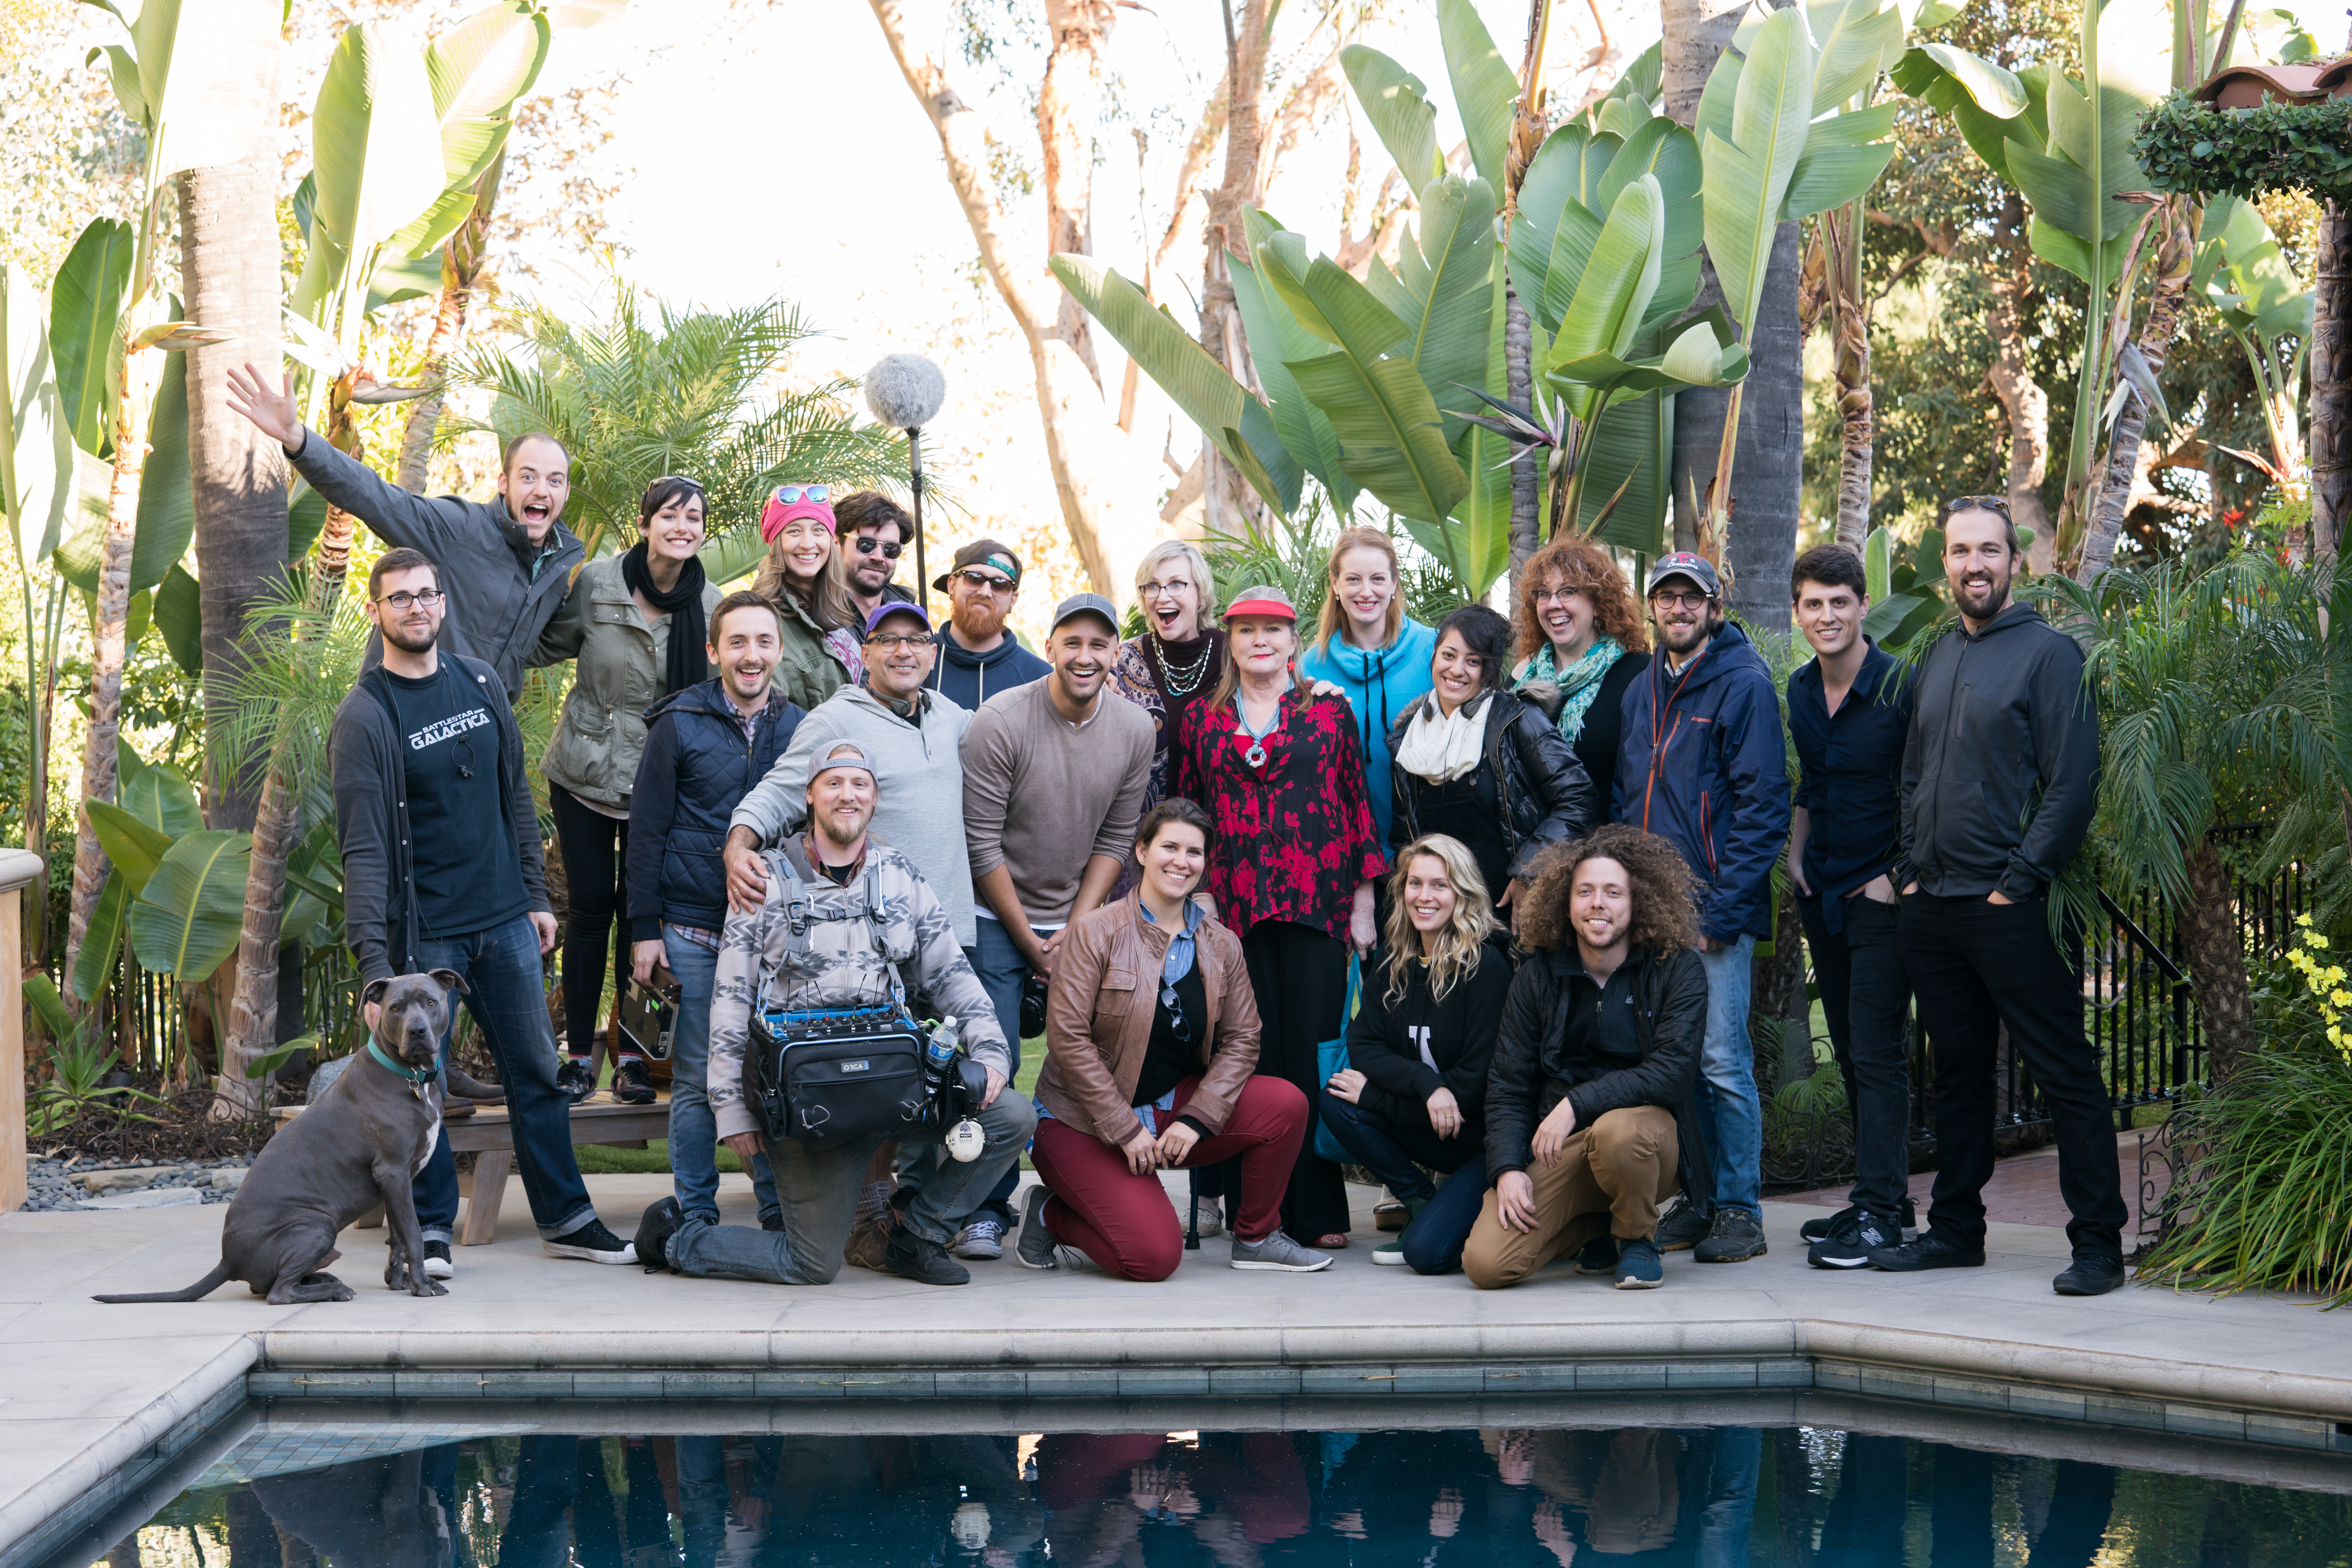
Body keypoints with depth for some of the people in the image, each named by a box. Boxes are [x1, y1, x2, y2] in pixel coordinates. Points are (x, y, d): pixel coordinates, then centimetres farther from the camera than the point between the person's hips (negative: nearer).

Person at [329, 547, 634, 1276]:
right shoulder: (364, 716, -9)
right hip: (425, 931, -5)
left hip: (505, 919, 5)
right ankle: (430, 1230, 13)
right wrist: (373, 959, -22)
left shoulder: (480, 683, 8)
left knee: (537, 1071, 10)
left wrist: (536, 895, 12)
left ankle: (566, 1218, 20)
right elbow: (363, 847, -15)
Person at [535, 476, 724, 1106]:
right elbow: (551, 645, 6)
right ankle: (579, 1054, 12)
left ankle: (632, 1055, 12)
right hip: (585, 772, -1)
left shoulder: (710, 605, -3)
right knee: (590, 908, 2)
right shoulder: (597, 582, -8)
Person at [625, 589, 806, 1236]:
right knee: (696, 1078, 2)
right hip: (694, 931, -2)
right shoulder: (679, 725, 0)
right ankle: (695, 1215, 11)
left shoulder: (801, 728, 8)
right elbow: (647, 830, 1)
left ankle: (781, 1210, 10)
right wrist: (644, 928, -4)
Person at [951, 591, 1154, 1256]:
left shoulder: (1136, 729, -2)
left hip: (1083, 921, 3)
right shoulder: (1000, 721, -14)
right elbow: (981, 844, -11)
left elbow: (1115, 840, 4)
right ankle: (987, 1211, 0)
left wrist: (1076, 930, -5)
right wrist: (1030, 942, -8)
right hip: (998, 920, -3)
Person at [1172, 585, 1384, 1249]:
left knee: (1313, 1051, -3)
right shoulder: (1201, 720, 12)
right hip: (1233, 908, 1)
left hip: (1316, 905, -1)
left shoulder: (1330, 712, 9)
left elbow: (1357, 806, 7)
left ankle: (1318, 1211, 2)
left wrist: (1363, 904, 3)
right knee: (1250, 1052, -1)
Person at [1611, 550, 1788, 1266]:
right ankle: (1697, 1201, 18)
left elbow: (1763, 806, -10)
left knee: (1722, 1061, -5)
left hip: (1714, 909, -6)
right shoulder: (1642, 691, 15)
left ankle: (1739, 1211, 3)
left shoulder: (1744, 685, -5)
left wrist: (1719, 908, -14)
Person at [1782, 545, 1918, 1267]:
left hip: (1881, 891, -7)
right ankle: (1878, 1198, 18)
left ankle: (1880, 1211, -7)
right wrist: (1795, 855, 13)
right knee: (1850, 1050, 11)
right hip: (1823, 890, 7)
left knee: (1878, 1051, -9)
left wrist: (1897, 876, -12)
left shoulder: (1900, 688, -13)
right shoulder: (1800, 691, 8)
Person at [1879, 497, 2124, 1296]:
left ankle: (2098, 1242, -1)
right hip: (1932, 904, 7)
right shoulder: (1937, 659, 15)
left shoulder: (2048, 652, -6)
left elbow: (2072, 784, -11)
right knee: (1958, 1072, 14)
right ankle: (1955, 1229, 22)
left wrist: (2018, 881, -14)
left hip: (2008, 908, -7)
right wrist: (1911, 868, 9)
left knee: (2064, 1074, -3)